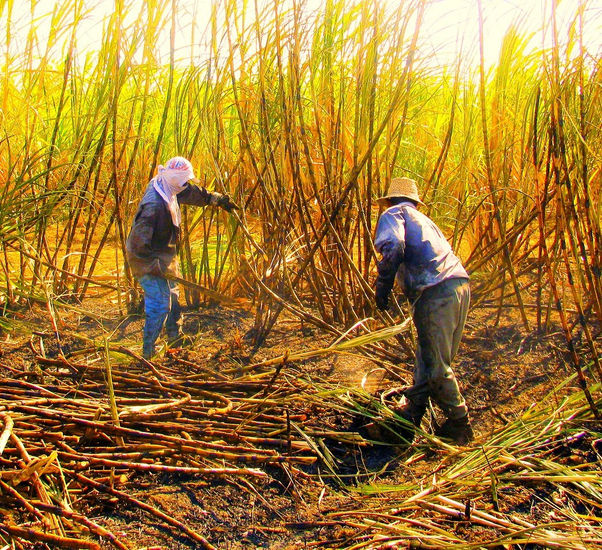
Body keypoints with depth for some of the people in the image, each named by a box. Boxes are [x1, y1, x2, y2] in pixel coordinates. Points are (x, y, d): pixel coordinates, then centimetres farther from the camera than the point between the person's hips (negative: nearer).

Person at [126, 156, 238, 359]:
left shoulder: (171, 192, -3)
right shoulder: (153, 205, -32)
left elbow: (194, 193, 19)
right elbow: (139, 242, -31)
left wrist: (219, 199, 28)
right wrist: (156, 265, -26)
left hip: (164, 256, 10)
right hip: (148, 260, -10)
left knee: (172, 296, 23)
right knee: (160, 304, -8)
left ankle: (175, 338, 42)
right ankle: (147, 354, 4)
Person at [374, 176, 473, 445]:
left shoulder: (394, 214, 10)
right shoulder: (423, 219, 33)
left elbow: (393, 247, -13)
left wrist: (382, 285, -6)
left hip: (437, 292, -9)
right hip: (460, 284, 9)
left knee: (434, 365, 0)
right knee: (428, 359, 16)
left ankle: (459, 425, 10)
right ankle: (409, 417, 25)